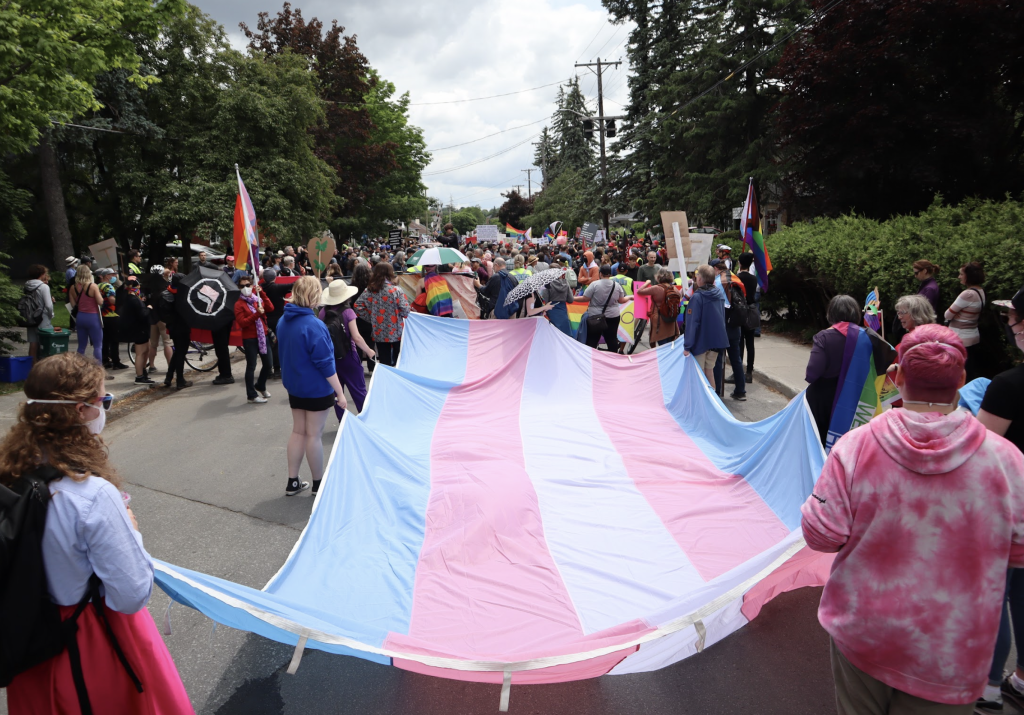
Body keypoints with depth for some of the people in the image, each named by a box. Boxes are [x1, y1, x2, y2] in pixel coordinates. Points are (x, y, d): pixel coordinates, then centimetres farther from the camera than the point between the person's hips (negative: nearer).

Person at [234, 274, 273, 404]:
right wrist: (257, 314, -22)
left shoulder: (258, 299, 10)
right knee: (251, 366, -3)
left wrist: (262, 293, -15)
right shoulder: (239, 304, -5)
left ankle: (260, 386, 35)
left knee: (268, 365, 11)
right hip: (249, 339, -6)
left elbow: (270, 308, -8)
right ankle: (252, 395, 5)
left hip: (263, 336, 6)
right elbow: (242, 323, -16)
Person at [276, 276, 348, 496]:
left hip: (294, 386, 7)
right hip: (317, 389, -7)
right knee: (314, 435, 4)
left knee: (298, 431, 16)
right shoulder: (314, 325, -24)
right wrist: (340, 393, -16)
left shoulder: (283, 321, 1)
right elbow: (325, 363, -22)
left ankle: (292, 482, 22)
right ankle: (318, 483, 19)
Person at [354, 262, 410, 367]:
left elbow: (358, 307, -2)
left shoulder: (369, 290, -1)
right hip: (396, 334, -3)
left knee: (384, 363, 11)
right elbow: (405, 311, -14)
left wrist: (371, 319, 5)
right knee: (398, 363, 8)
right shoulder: (396, 290, -13)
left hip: (379, 334, 3)